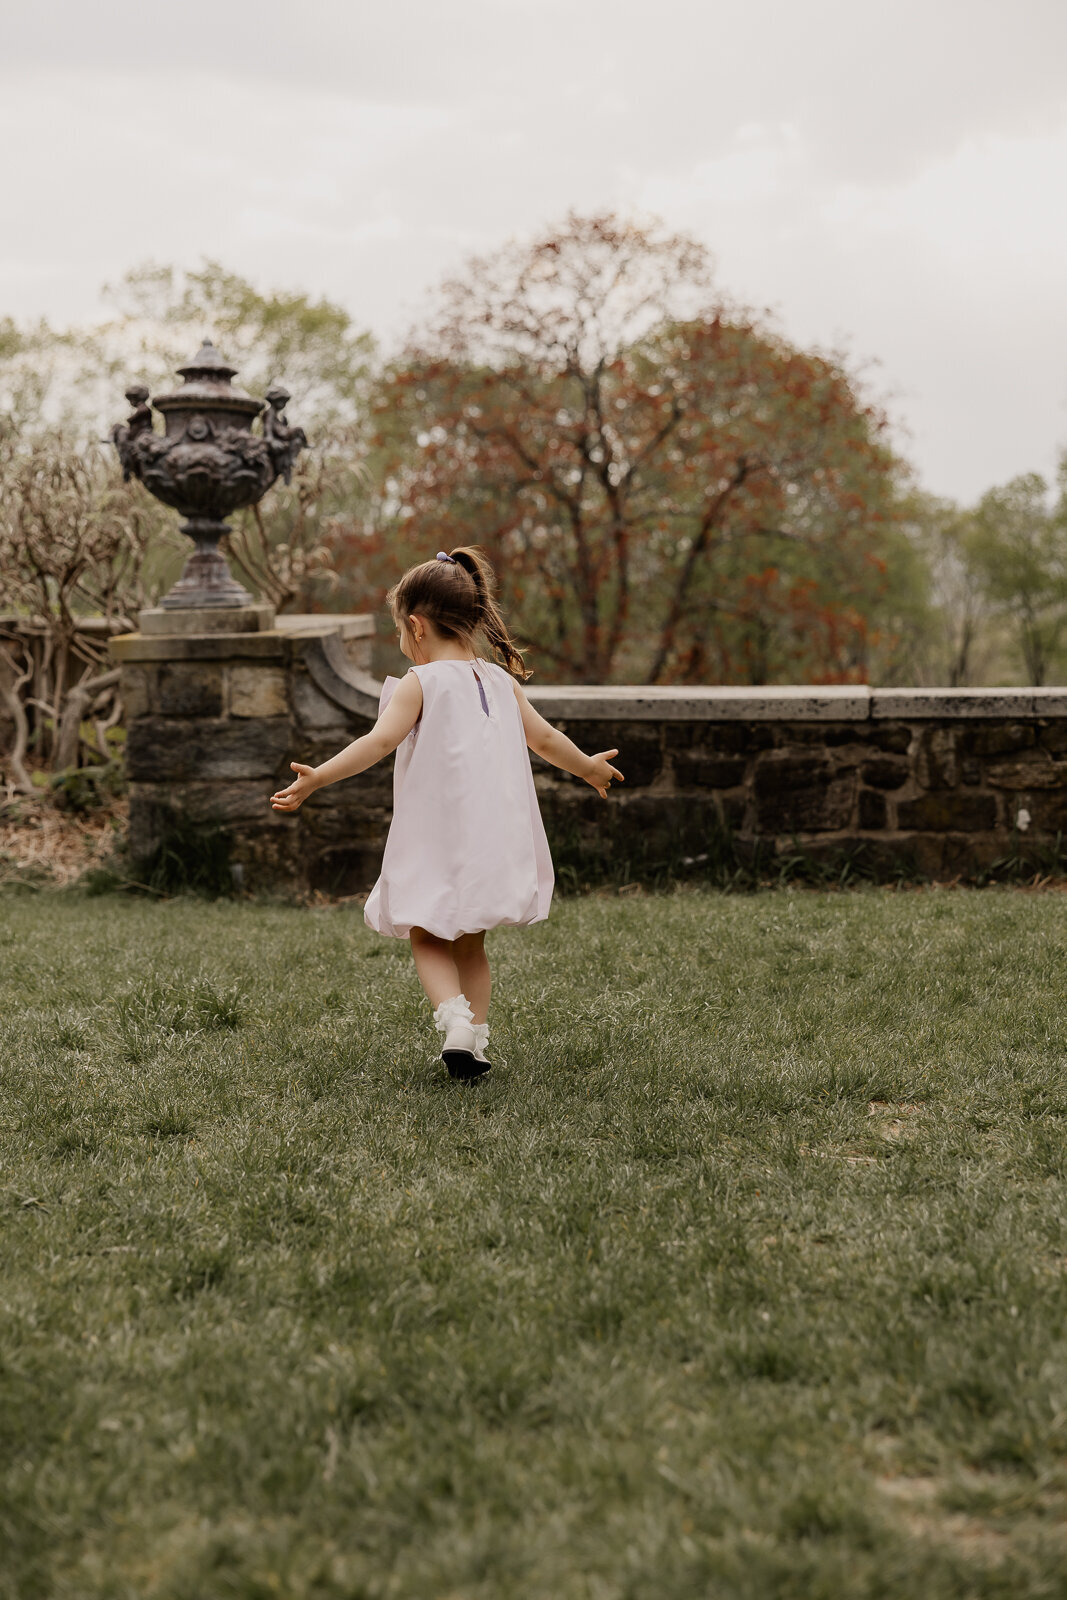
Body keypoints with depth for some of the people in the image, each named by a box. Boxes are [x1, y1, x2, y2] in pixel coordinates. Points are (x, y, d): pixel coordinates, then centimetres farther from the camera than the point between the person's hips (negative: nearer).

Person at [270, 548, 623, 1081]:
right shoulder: (500, 680, 9)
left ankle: (455, 1021, -15)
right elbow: (545, 739, 16)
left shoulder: (420, 683, -8)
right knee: (470, 945, 17)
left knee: (428, 941, 7)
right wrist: (589, 767, 34)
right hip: (495, 837, 5)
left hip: (438, 839, -5)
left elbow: (380, 741, -20)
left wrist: (315, 778, -23)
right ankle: (475, 1042, 13)